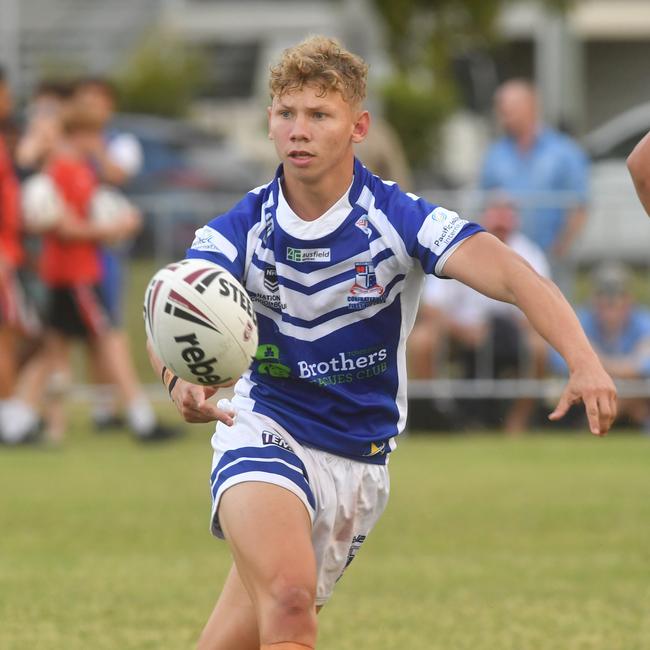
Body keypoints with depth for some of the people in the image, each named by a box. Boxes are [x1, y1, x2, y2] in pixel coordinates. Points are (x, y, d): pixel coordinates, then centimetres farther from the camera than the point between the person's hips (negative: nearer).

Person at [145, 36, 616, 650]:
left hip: (357, 462, 1)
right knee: (288, 599, -30)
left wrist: (583, 361, -46)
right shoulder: (240, 230, -10)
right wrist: (180, 377, -51)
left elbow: (511, 276, -28)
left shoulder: (398, 219, -14)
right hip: (263, 430, -1)